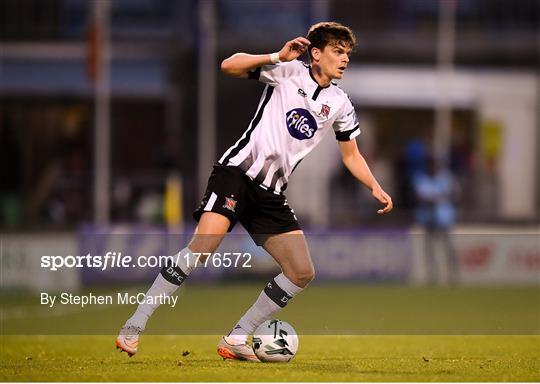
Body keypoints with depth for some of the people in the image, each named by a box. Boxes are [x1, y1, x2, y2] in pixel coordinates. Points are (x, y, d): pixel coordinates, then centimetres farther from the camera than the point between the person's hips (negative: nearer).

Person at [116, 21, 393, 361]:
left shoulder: (340, 105, 12)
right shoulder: (289, 71, -2)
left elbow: (351, 155, 23)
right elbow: (229, 66, -11)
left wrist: (376, 188, 9)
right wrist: (279, 56, -20)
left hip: (271, 193, 7)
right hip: (239, 171, -6)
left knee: (302, 273, -3)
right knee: (204, 246, -25)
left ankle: (236, 340, 6)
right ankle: (134, 327, -20)